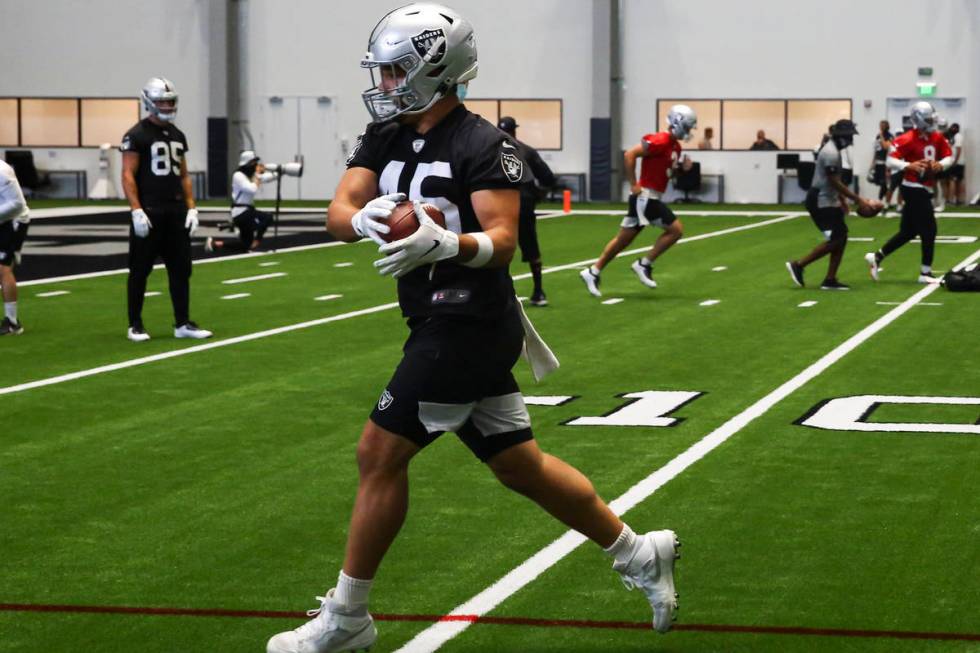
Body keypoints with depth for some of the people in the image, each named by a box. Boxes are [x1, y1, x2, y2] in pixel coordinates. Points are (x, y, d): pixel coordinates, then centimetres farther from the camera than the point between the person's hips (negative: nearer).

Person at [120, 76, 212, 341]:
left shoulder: (177, 135, 14)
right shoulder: (137, 135, -7)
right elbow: (128, 176, -12)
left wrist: (191, 208, 8)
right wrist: (137, 211, -19)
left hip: (176, 212, 6)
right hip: (149, 212, -6)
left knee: (181, 269, 6)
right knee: (140, 270, 1)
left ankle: (183, 323, 13)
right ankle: (135, 325, 9)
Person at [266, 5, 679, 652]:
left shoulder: (482, 145, -13)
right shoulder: (384, 138, 10)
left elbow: (503, 240, -21)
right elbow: (338, 212, -2)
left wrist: (444, 243, -40)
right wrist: (366, 219, -26)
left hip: (468, 325, -9)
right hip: (443, 324, 9)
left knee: (380, 452, -6)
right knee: (519, 464, 15)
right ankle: (639, 554, 29)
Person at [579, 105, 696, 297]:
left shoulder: (675, 146, 13)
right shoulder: (660, 141, -16)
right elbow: (629, 155, -21)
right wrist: (634, 185, -19)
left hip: (650, 198, 9)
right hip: (645, 196, -9)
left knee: (624, 239, 12)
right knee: (676, 229, -8)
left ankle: (593, 272, 17)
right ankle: (644, 264, -2)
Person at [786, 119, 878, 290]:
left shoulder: (834, 150, 12)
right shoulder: (831, 153, -20)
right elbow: (835, 183, -23)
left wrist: (842, 200, 22)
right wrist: (858, 200, -22)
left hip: (828, 200, 10)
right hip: (820, 202, -10)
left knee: (841, 238, 7)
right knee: (834, 240, -10)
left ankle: (830, 280, 9)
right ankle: (798, 265, 0)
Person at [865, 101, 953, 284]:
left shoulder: (937, 138, 7)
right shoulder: (908, 140, -16)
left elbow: (949, 156, 11)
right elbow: (891, 160, -19)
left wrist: (941, 164, -11)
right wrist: (909, 166, -36)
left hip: (924, 190, 8)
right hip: (914, 189, -8)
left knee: (908, 232, 13)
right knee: (929, 230, -7)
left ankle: (876, 257, 24)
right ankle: (925, 273, 2)